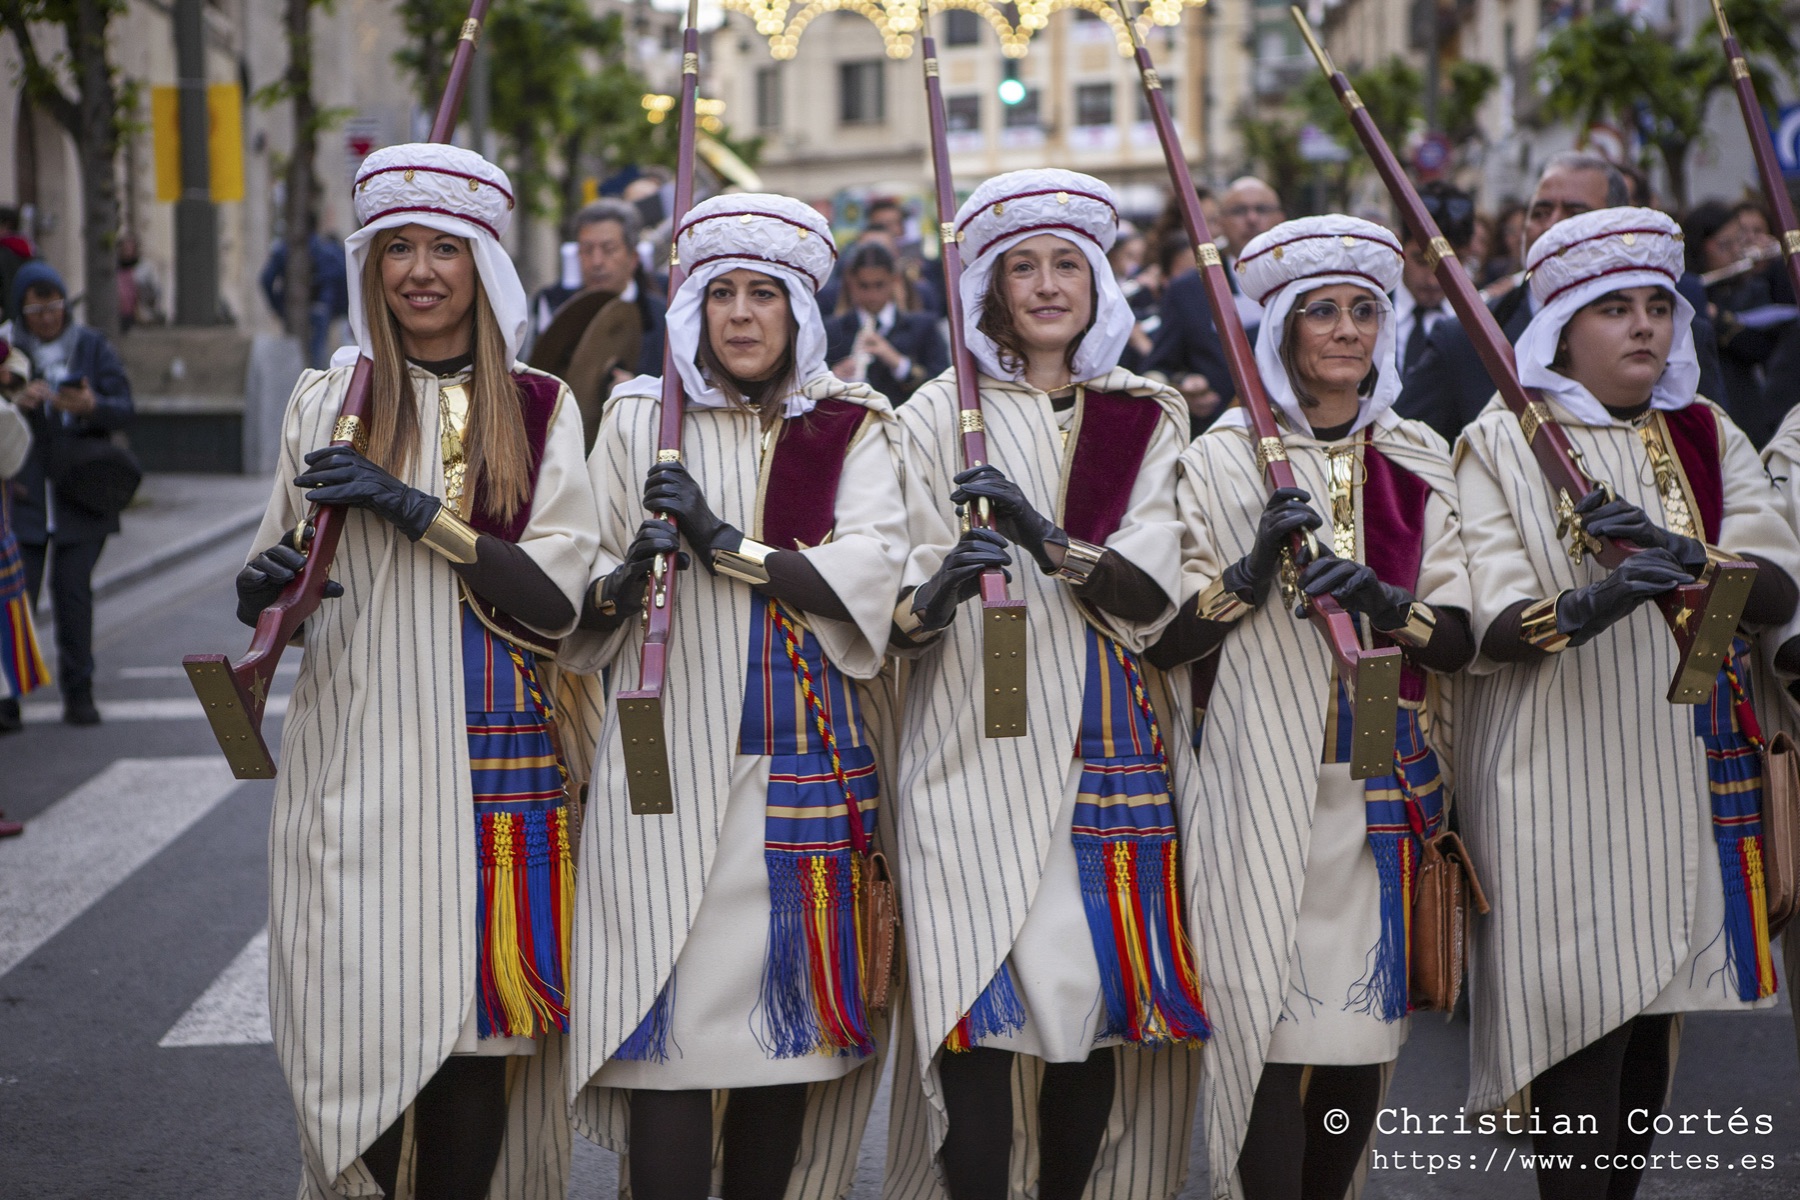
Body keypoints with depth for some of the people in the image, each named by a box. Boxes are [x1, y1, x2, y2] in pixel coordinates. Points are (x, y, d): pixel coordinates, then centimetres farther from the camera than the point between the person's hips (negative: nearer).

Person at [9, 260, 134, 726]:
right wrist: (15, 403, -22)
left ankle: (78, 692, 9)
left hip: (80, 494, 1)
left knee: (74, 592, -1)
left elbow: (124, 408, 0)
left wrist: (92, 407, -21)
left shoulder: (92, 346, 7)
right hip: (23, 493, -1)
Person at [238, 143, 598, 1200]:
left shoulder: (540, 410, 4)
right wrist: (267, 590, -9)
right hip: (355, 755, 1)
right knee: (363, 1012, -4)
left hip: (495, 754, 0)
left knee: (479, 1012, -3)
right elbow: (279, 579, 15)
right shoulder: (326, 404, 8)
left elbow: (557, 597, -7)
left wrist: (413, 508, -15)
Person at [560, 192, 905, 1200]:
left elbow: (869, 573, -9)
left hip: (811, 758, 1)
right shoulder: (640, 420, 8)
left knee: (788, 1015, 5)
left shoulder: (852, 428, 6)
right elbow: (574, 590, 7)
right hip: (669, 756, -1)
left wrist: (725, 547, -15)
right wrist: (625, 580, -15)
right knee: (671, 1015, -7)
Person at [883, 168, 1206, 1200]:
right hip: (977, 752, -2)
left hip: (1110, 750, 2)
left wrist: (1043, 536, -20)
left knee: (1097, 1001, 3)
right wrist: (941, 590, -25)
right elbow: (902, 616, -2)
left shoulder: (1151, 419, 11)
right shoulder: (941, 414, 6)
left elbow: (1150, 599, -4)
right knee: (979, 1012, -10)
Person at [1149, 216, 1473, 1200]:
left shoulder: (1419, 463, 10)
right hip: (1263, 786, -3)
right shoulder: (1223, 461, 1)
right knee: (1272, 1018, -8)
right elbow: (1165, 640, -2)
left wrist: (1387, 605, -15)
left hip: (1387, 785, 3)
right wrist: (1252, 576, -18)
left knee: (1366, 1019, 7)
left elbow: (1463, 639, 4)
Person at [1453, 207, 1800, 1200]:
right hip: (1564, 780, -5)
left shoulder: (1706, 436, 11)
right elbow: (1482, 630, -13)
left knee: (1654, 1013, 10)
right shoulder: (1501, 444, -3)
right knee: (1583, 1022, -7)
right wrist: (1587, 606, -32)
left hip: (1689, 774, 5)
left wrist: (1681, 556, -22)